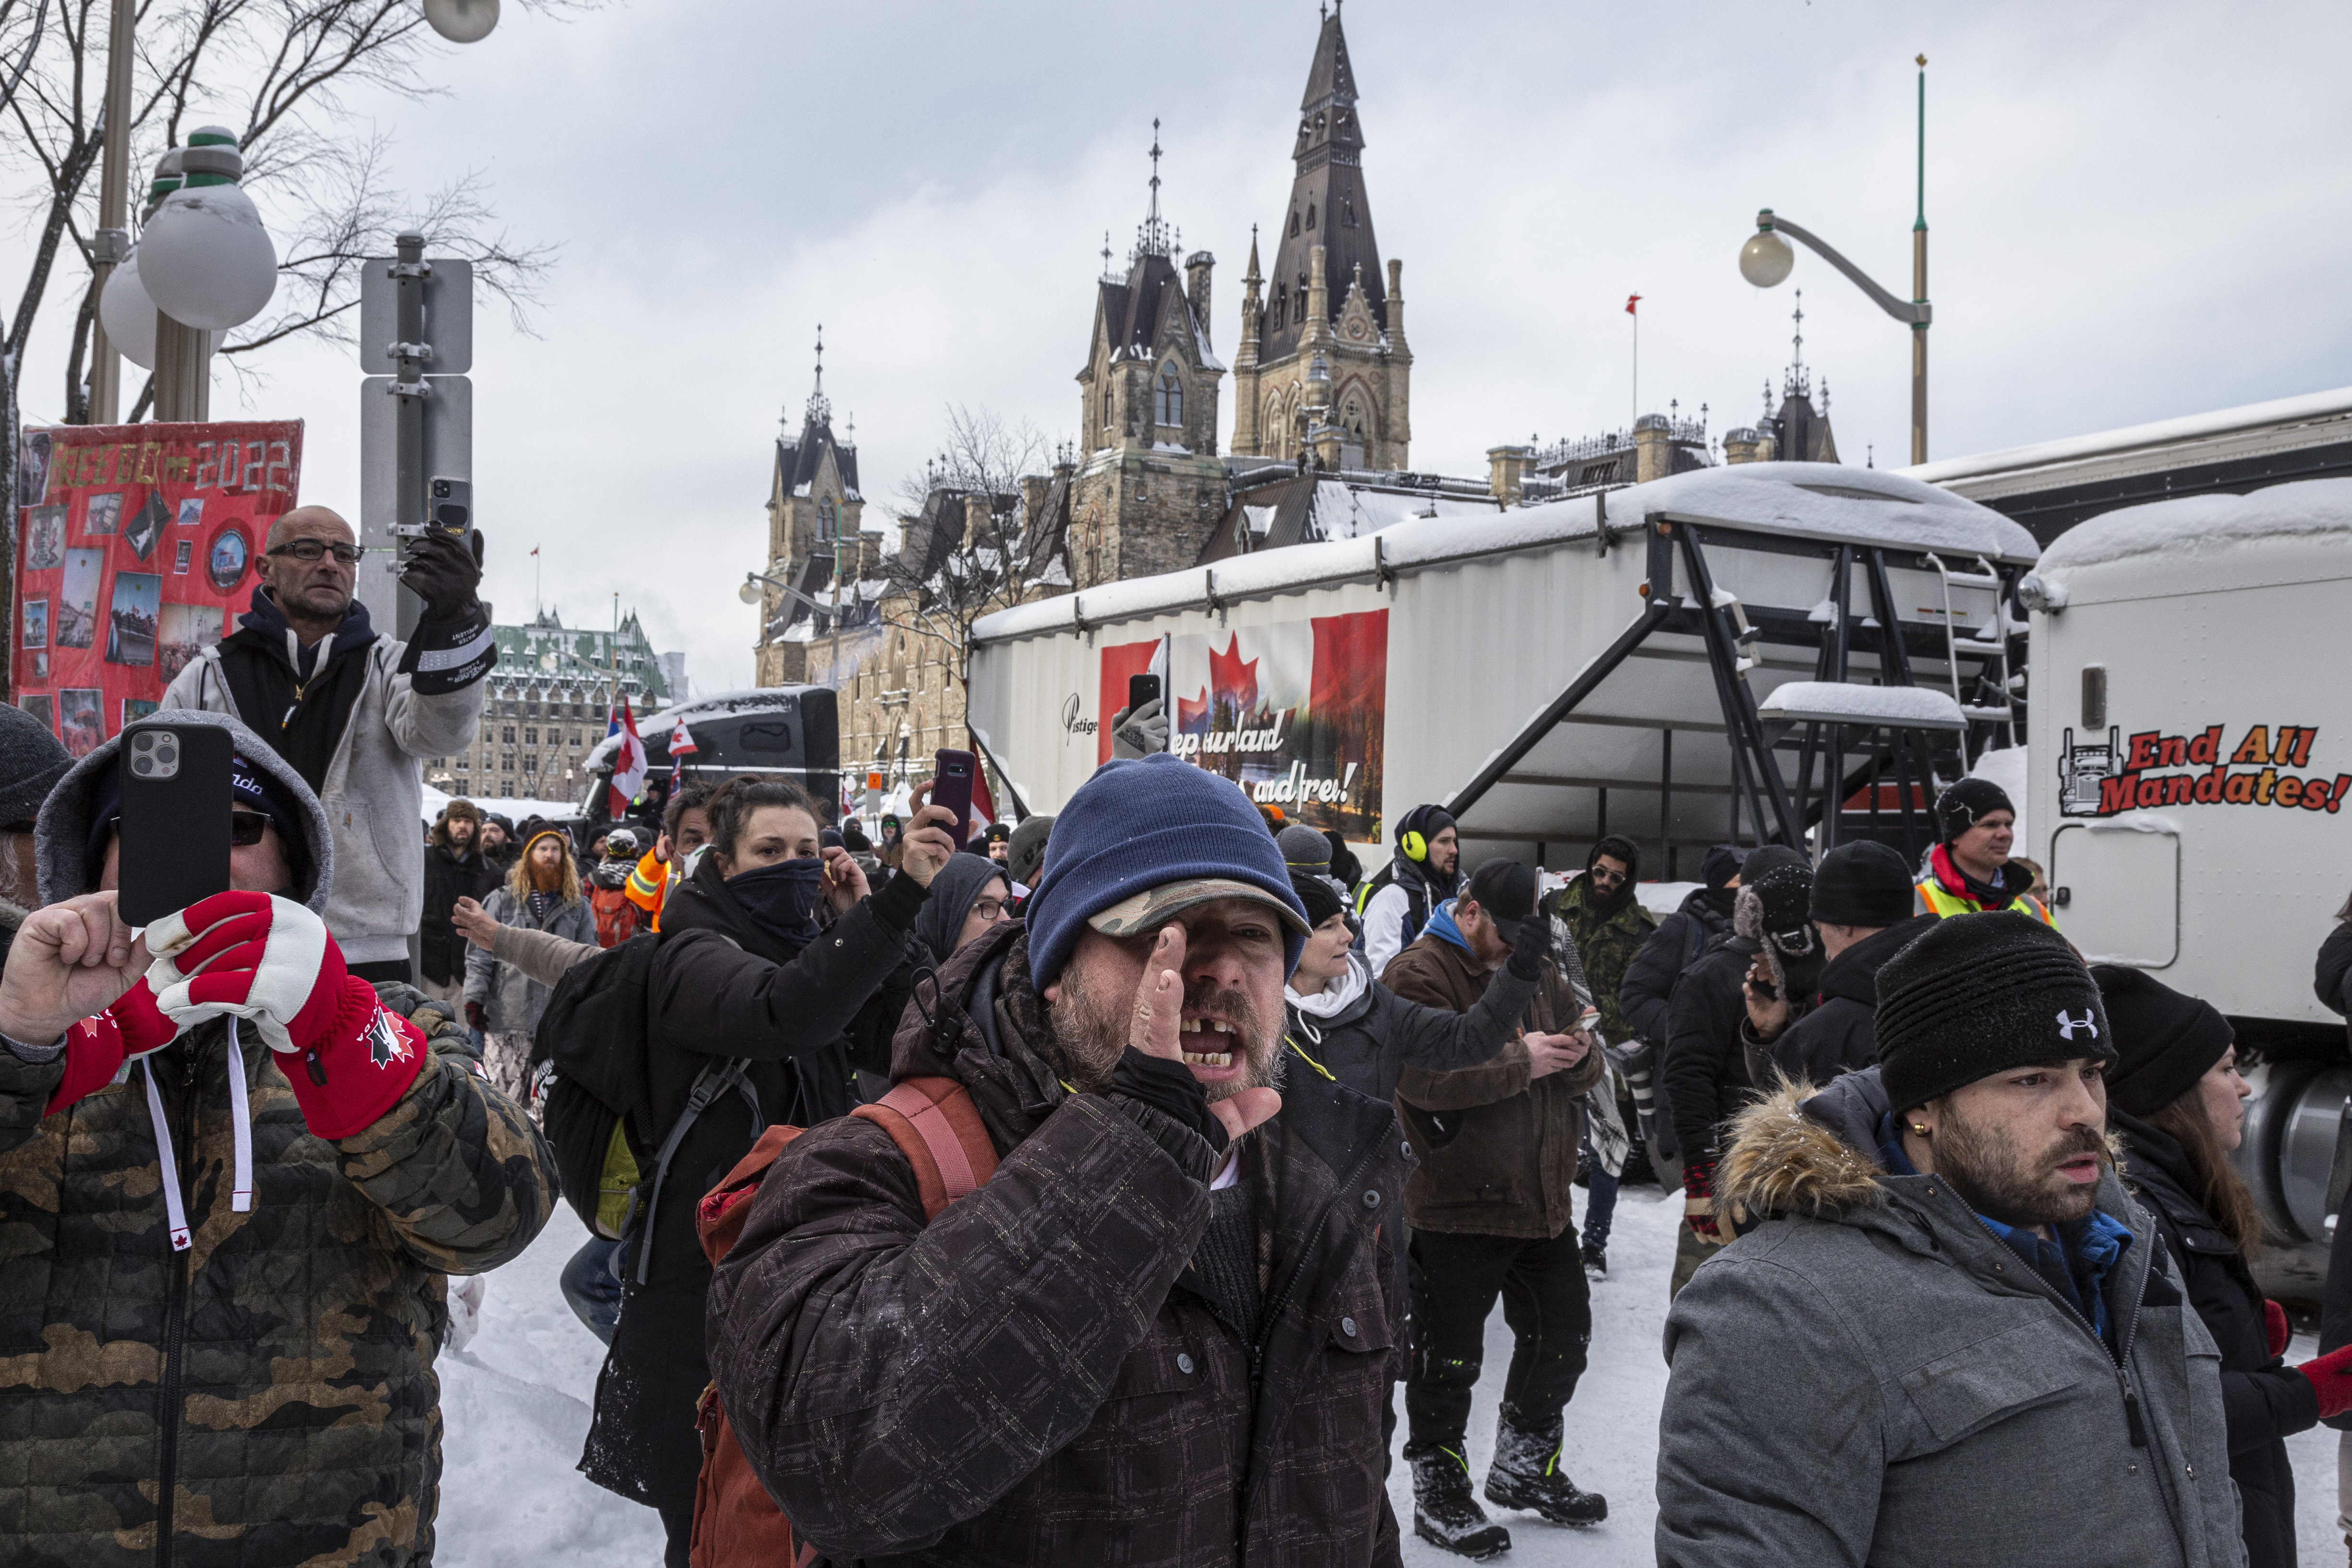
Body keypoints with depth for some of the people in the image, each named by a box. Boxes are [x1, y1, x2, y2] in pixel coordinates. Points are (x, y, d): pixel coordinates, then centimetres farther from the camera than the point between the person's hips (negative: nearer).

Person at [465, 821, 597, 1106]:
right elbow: (479, 955, 3)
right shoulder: (502, 901, 5)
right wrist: (474, 998, -5)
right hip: (507, 1018, -1)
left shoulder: (578, 906, 10)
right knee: (502, 1097, 0)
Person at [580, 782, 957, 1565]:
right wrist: (897, 899, -41)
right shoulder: (693, 956, -11)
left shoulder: (810, 944, 11)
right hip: (703, 1281, -6)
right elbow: (781, 1013, -34)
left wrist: (858, 925, -8)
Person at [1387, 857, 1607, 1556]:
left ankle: (1522, 1468, 39)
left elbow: (1585, 1067, 13)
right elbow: (1423, 1074, -27)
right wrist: (1520, 1060, -23)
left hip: (1544, 1197, 8)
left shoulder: (1537, 968, 12)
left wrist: (1575, 1054, -12)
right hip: (1458, 1204, -8)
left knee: (1562, 1335, 19)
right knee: (1449, 1359, 4)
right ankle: (1439, 1493, 22)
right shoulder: (1419, 974, -13)